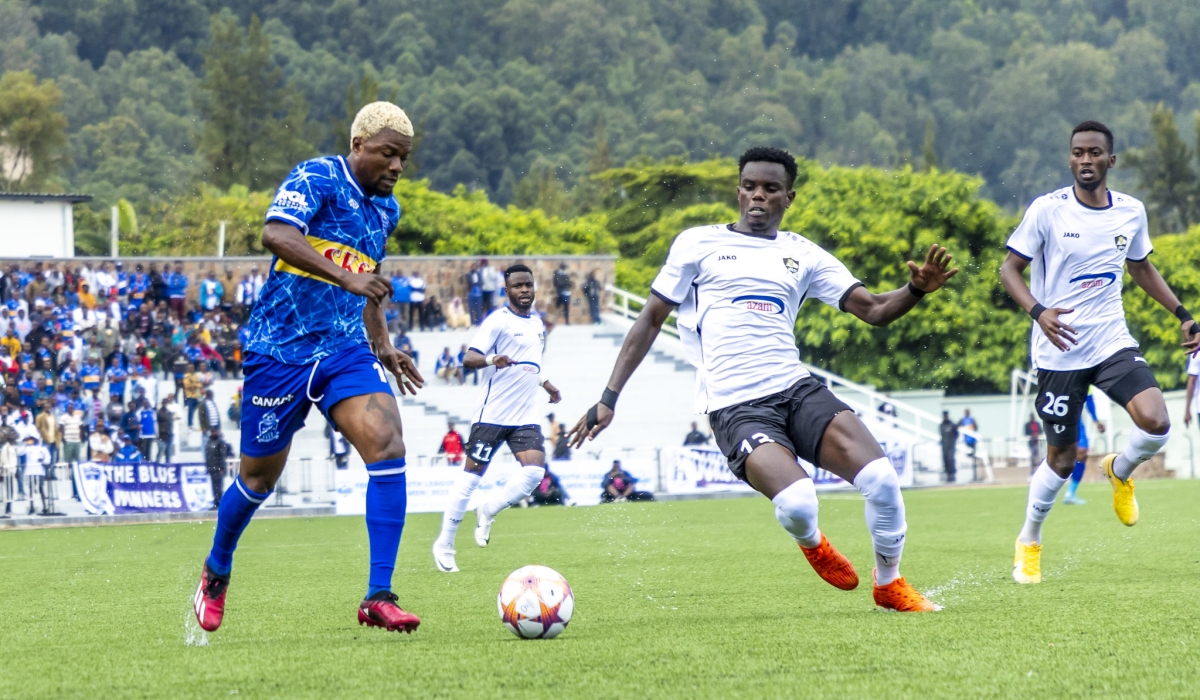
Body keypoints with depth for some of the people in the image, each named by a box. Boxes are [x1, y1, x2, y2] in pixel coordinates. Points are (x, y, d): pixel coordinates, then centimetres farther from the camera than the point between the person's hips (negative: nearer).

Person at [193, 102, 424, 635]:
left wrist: (383, 346, 19)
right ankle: (216, 572, 37)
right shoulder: (316, 178, -11)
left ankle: (379, 596, -19)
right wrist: (346, 276, -38)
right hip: (280, 350, -5)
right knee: (260, 477, 7)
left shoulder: (385, 210, 13)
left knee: (387, 446, -18)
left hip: (345, 349, 5)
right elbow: (276, 234, -30)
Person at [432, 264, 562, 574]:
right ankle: (444, 545, 5)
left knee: (535, 470, -14)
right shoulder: (498, 321, -8)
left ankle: (488, 512, 8)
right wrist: (492, 360, -37)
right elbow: (470, 357, -18)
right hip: (492, 415, -6)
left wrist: (545, 383, 25)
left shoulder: (537, 323, 16)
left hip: (525, 416, 6)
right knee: (472, 473, -3)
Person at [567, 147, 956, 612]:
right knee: (797, 504, -29)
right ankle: (811, 542, 10)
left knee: (881, 478, -20)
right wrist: (609, 398, 7)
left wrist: (917, 289, -11)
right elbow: (650, 320, 12)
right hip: (735, 408, -3)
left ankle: (890, 585, 6)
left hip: (797, 389, 3)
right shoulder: (699, 244, 9)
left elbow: (873, 310, 11)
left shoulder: (802, 255, 15)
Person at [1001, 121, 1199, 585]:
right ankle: (1028, 542, 27)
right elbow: (1010, 269, -5)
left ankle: (1119, 471, 15)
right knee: (1062, 459, 2)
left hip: (1112, 343, 3)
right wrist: (1037, 311, -23)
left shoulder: (1131, 212, 3)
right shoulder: (1047, 210, -9)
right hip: (1059, 351, -3)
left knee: (1155, 422, -20)